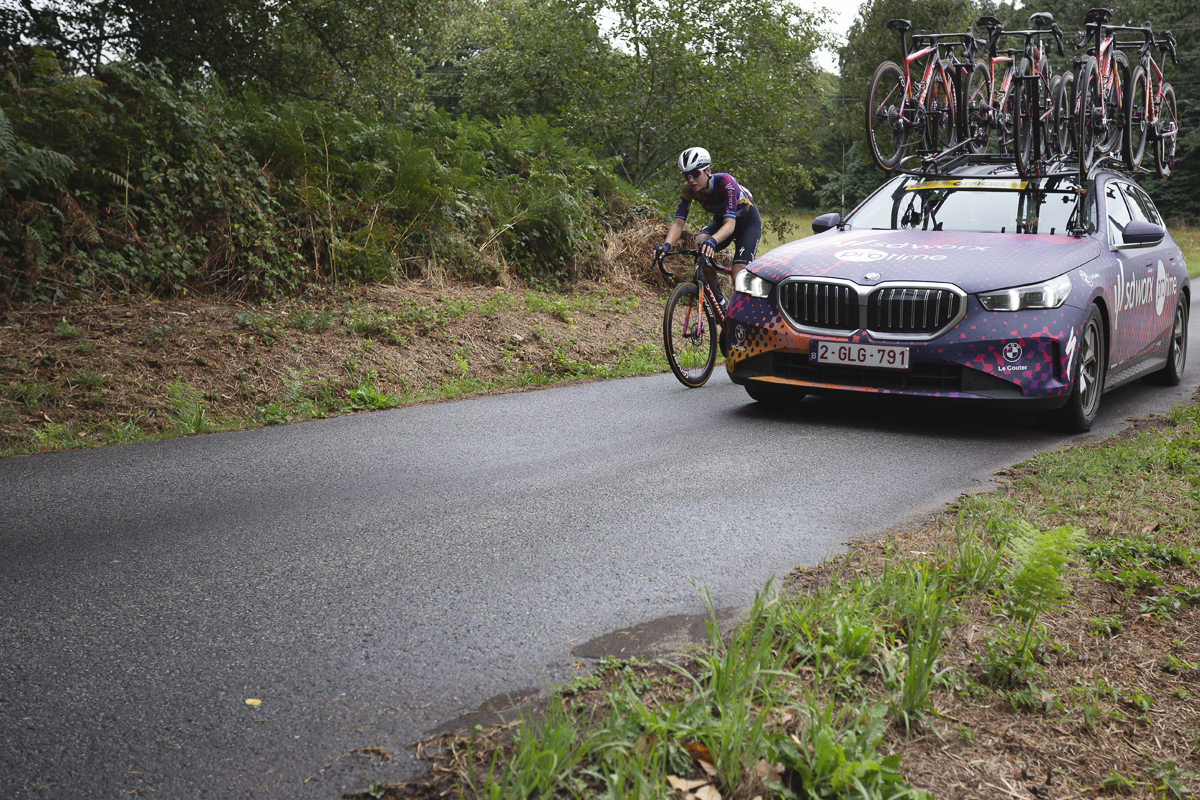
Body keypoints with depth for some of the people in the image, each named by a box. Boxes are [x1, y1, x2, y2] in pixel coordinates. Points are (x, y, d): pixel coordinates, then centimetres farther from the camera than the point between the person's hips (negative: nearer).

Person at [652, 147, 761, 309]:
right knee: (700, 243, -29)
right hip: (719, 219, 4)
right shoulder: (688, 189, -21)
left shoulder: (725, 182, -36)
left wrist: (713, 241, -65)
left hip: (748, 222, -4)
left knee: (738, 276, -20)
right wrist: (667, 245, -47)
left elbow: (730, 224, -45)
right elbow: (678, 222, -26)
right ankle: (718, 297, -12)